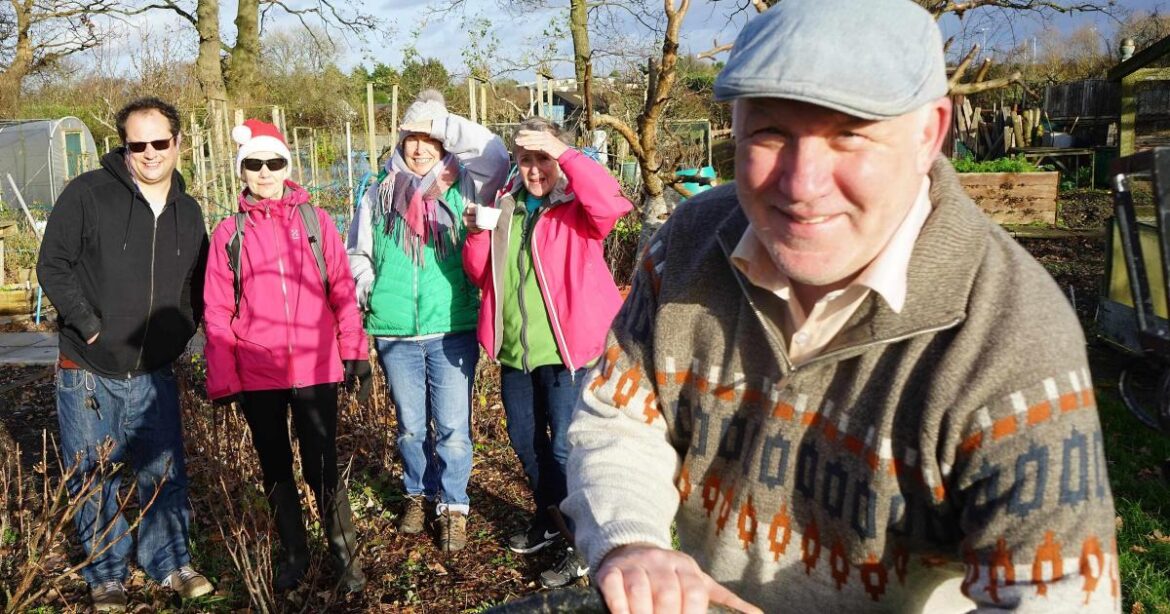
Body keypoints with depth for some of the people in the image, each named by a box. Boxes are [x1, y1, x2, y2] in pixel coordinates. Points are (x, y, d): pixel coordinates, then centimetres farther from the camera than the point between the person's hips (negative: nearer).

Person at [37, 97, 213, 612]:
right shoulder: (87, 193, -9)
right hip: (88, 372, -3)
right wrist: (87, 323, -14)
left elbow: (196, 283, 16)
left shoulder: (188, 213, 6)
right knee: (94, 480, 9)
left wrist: (181, 330, 3)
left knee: (165, 474, 10)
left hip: (153, 375, 3)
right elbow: (52, 265, -8)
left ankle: (171, 564, 28)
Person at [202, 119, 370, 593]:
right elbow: (218, 314, 1)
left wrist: (354, 349, -1)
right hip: (258, 376, 2)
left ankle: (345, 556, 20)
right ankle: (293, 554, 32)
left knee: (321, 467, 1)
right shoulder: (228, 233, 2)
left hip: (316, 370, -2)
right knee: (275, 469, 15)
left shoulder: (315, 220, 1)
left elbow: (341, 290, 2)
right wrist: (223, 380, -2)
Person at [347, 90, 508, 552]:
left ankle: (453, 506, 17)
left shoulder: (461, 188, 1)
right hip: (395, 334, 2)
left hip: (452, 330, -2)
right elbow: (357, 253, 16)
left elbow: (495, 156, -16)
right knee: (410, 426, 15)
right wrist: (369, 288, -1)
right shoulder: (379, 193, 6)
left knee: (453, 427, 1)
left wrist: (446, 123, -11)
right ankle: (419, 493, 35)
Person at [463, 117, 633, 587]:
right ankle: (548, 518, 40)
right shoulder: (505, 206, 11)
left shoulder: (578, 206, -6)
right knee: (525, 441, 18)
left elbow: (611, 202, -30)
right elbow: (480, 274, 12)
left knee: (564, 446, -3)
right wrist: (477, 234, -7)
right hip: (514, 350, 7)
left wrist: (563, 153, -28)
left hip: (565, 349, -6)